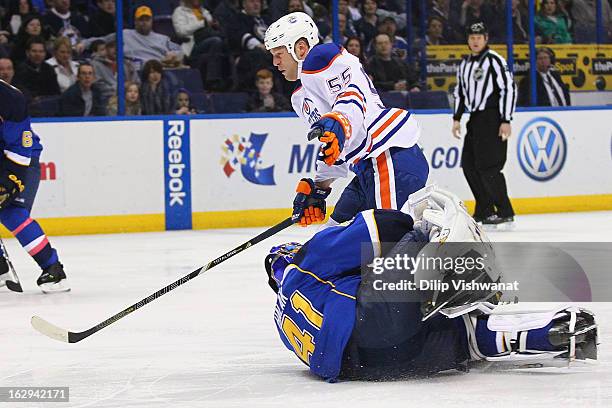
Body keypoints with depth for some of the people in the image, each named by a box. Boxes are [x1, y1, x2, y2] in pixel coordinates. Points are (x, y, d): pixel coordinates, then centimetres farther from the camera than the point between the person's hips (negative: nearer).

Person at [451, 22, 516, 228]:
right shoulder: (465, 64, 15)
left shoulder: (494, 60, -10)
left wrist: (506, 120, -17)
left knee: (488, 165, -14)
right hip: (475, 119, 9)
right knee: (469, 164, 7)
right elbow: (460, 91, 25)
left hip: (492, 118, -9)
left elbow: (509, 88, -14)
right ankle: (484, 211, 17)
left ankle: (505, 214, -10)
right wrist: (457, 118, 16)